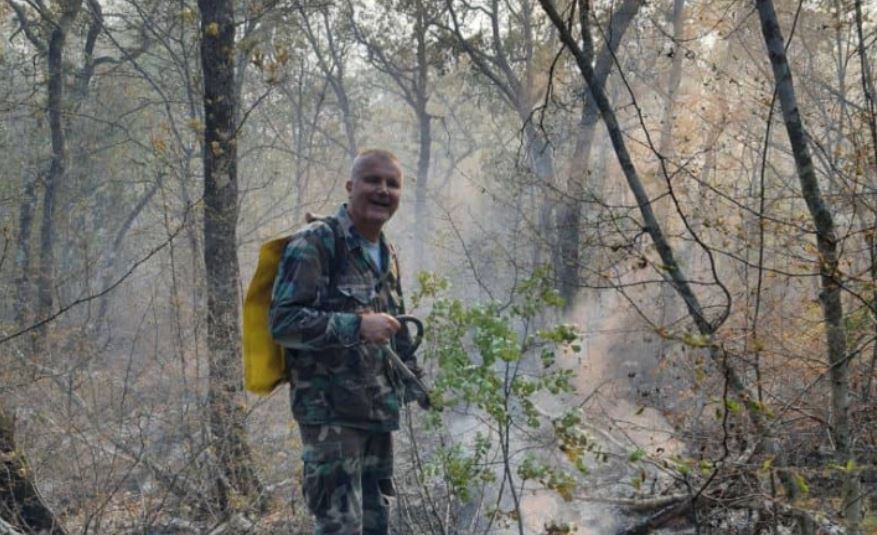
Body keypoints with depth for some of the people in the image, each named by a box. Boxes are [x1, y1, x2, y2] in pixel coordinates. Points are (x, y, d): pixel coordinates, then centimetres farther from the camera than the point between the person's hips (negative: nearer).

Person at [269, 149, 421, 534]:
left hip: (378, 411, 8)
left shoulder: (388, 255, 15)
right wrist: (357, 326, -26)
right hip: (329, 411, -8)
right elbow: (283, 321, -19)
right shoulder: (315, 243, -11)